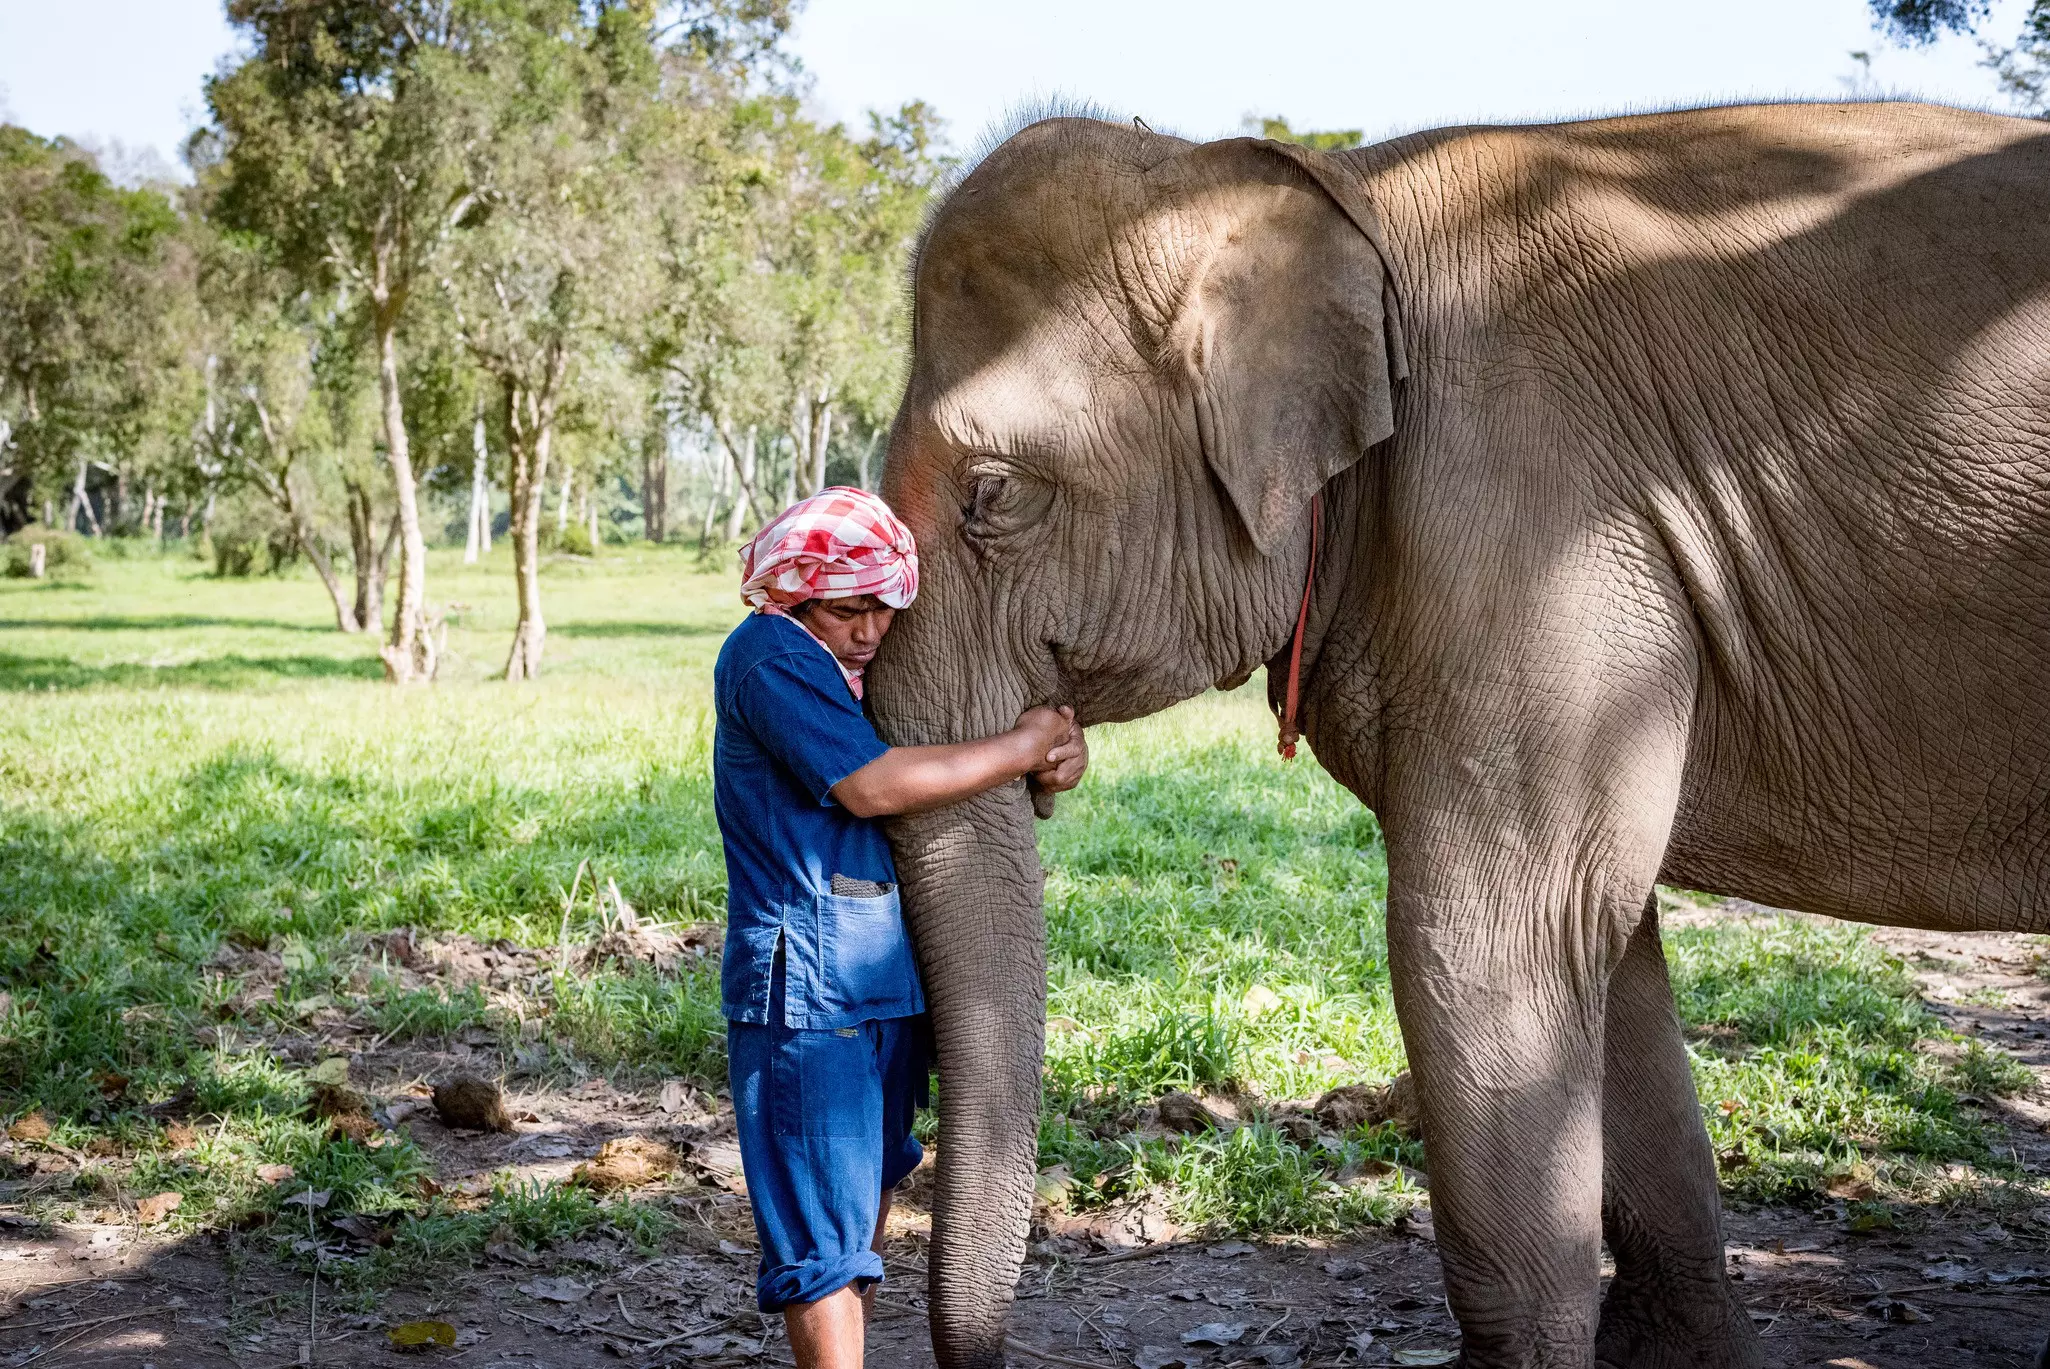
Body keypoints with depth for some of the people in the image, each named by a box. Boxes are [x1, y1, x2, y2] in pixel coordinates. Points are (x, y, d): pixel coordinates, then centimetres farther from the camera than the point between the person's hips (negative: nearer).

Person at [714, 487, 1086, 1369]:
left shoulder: (864, 663, 16)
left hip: (886, 975, 9)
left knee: (867, 1203, 18)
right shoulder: (768, 654, -11)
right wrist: (1020, 748, -13)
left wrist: (1056, 755, -1)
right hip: (805, 983, -9)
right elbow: (871, 785, -22)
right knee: (826, 1238, -8)